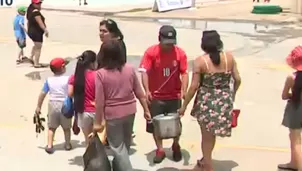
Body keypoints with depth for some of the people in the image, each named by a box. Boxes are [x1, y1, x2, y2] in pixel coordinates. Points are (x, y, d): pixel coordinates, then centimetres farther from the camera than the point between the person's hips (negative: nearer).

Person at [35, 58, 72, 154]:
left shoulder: (49, 80, -1)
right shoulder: (67, 79, -9)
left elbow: (42, 94, -2)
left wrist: (38, 107, 5)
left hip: (53, 105, 2)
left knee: (52, 127, 13)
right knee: (66, 127, 16)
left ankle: (49, 146, 5)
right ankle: (68, 145, 25)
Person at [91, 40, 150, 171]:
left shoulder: (101, 73, -14)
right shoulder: (130, 69, -4)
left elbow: (99, 101, -13)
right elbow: (139, 93, 2)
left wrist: (98, 122, -4)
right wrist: (146, 110, 13)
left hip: (113, 114, -5)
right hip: (130, 111, 5)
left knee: (118, 147, 8)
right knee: (125, 144, 23)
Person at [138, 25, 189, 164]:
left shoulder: (180, 53, -9)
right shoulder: (151, 52, -12)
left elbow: (184, 73, -9)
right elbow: (144, 72, -15)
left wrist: (184, 91, -23)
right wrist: (147, 91, -28)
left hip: (174, 96, 0)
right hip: (156, 96, 0)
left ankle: (176, 146, 36)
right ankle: (160, 150, 26)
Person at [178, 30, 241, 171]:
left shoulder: (200, 61, -13)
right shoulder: (229, 57, -3)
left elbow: (194, 86, -14)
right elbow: (237, 79, 2)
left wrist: (184, 106, -4)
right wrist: (232, 94, 21)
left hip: (206, 101, -4)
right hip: (224, 101, 4)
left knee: (207, 135, 13)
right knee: (211, 133, 23)